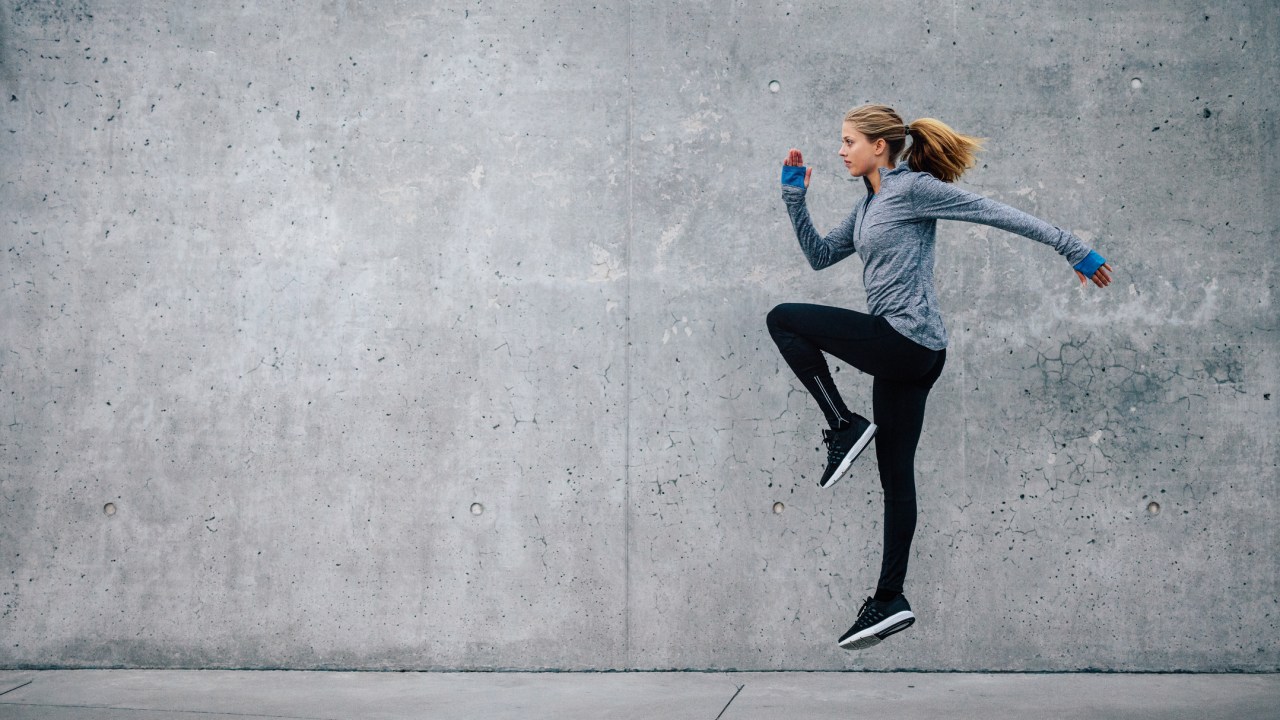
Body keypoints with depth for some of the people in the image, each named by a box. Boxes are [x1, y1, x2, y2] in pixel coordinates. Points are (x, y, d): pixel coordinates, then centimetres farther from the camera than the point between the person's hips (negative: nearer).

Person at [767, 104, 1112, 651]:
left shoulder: (912, 188, -9)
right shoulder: (869, 205, 18)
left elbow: (997, 214, -9)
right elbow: (819, 255, 23)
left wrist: (1073, 249, -10)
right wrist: (794, 195, 14)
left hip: (905, 341, -10)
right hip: (902, 355, 10)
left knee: (783, 319, -6)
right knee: (895, 476, 9)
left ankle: (845, 426, -5)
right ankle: (890, 602, 13)